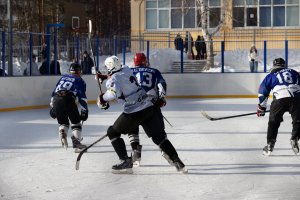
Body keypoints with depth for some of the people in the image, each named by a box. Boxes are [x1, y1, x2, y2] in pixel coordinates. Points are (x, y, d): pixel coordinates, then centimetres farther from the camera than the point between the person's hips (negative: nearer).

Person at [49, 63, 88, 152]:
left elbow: (54, 92, 28)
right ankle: (76, 142, -2)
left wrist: (52, 107, 31)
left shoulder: (63, 77, 32)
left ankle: (62, 134, -9)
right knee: (76, 122, 10)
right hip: (68, 100, -4)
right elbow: (82, 97, 7)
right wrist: (84, 111, 8)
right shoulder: (80, 81, 18)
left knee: (63, 122, 20)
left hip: (56, 100, 4)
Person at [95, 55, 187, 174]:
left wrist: (102, 99, -8)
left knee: (113, 132, 11)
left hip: (134, 113, -7)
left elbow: (113, 93, -25)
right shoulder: (126, 70, 12)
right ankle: (177, 162, 4)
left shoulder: (114, 79, -8)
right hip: (149, 107, 7)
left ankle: (126, 162, 1)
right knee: (159, 136, 13)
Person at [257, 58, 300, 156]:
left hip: (280, 99, 0)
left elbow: (262, 92, 21)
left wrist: (261, 107, 28)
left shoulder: (271, 75, 23)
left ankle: (270, 144, 12)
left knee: (273, 122, 14)